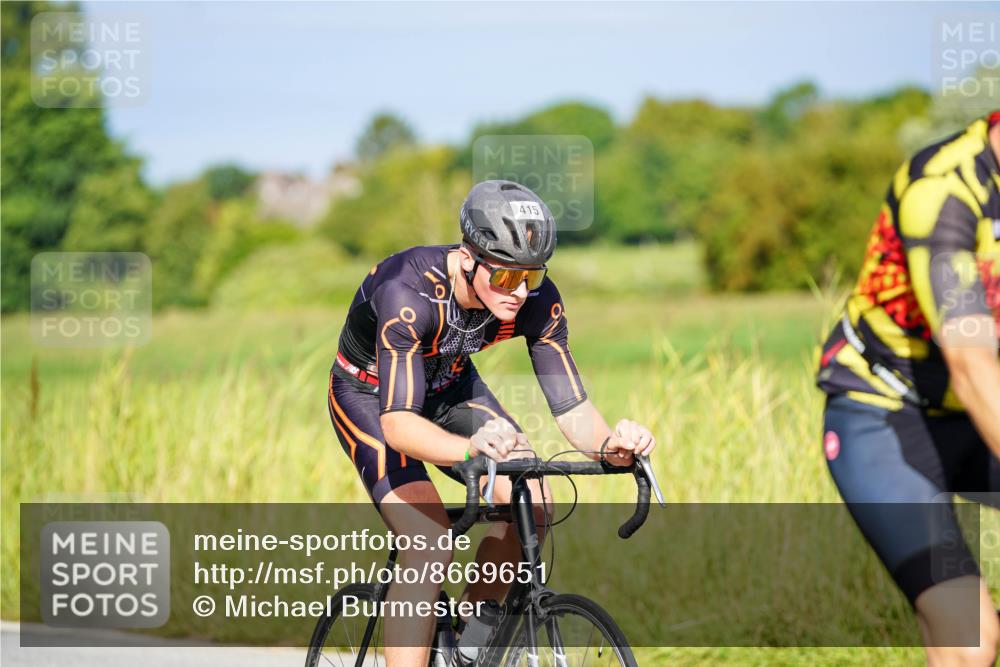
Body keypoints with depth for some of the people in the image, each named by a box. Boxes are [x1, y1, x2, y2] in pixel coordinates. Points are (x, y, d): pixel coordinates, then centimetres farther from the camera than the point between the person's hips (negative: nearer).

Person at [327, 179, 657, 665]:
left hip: (448, 385, 5)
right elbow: (399, 423, -45)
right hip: (370, 395, -5)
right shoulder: (408, 292, -39)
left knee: (532, 503, -17)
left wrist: (610, 443, -46)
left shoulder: (536, 300, -24)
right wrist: (472, 448, -64)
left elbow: (570, 408, -23)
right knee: (430, 548, -24)